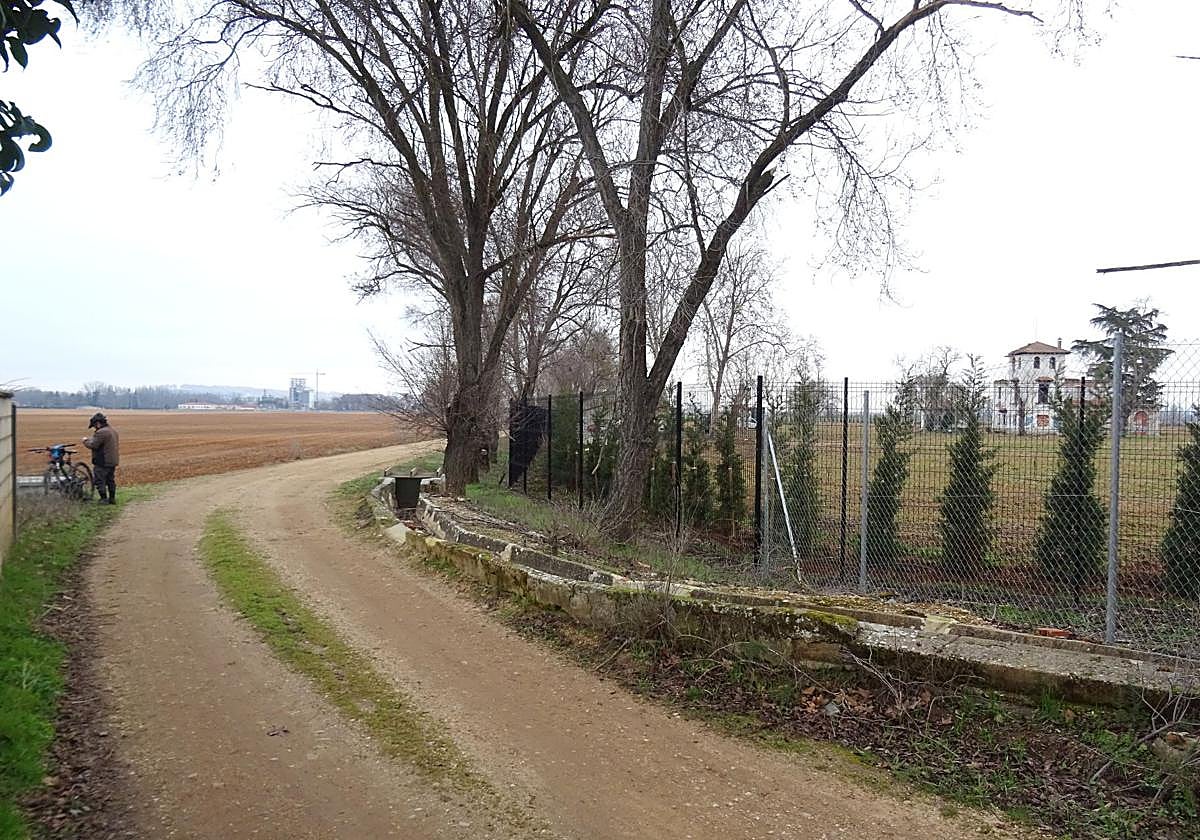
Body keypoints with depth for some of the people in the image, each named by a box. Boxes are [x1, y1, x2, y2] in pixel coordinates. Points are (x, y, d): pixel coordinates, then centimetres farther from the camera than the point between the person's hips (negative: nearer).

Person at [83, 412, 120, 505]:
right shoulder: (113, 430, 11)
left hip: (103, 462, -9)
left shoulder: (101, 432, -20)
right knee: (111, 480, 17)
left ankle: (104, 499, 3)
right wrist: (90, 439, 16)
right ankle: (112, 498, 22)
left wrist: (85, 441, -2)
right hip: (113, 461, 9)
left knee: (100, 481, 1)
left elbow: (92, 445, -21)